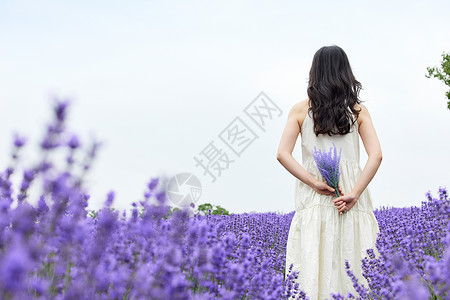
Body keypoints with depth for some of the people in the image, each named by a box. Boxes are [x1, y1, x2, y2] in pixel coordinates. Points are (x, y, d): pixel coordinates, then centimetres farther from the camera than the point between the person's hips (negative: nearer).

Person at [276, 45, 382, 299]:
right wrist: (354, 194, -11)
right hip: (352, 198, 1)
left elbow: (283, 154, -5)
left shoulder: (301, 110, 6)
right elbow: (376, 155, -5)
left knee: (313, 266, -1)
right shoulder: (359, 111, 7)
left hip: (314, 199, -1)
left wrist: (315, 183, -10)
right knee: (353, 266, 3)